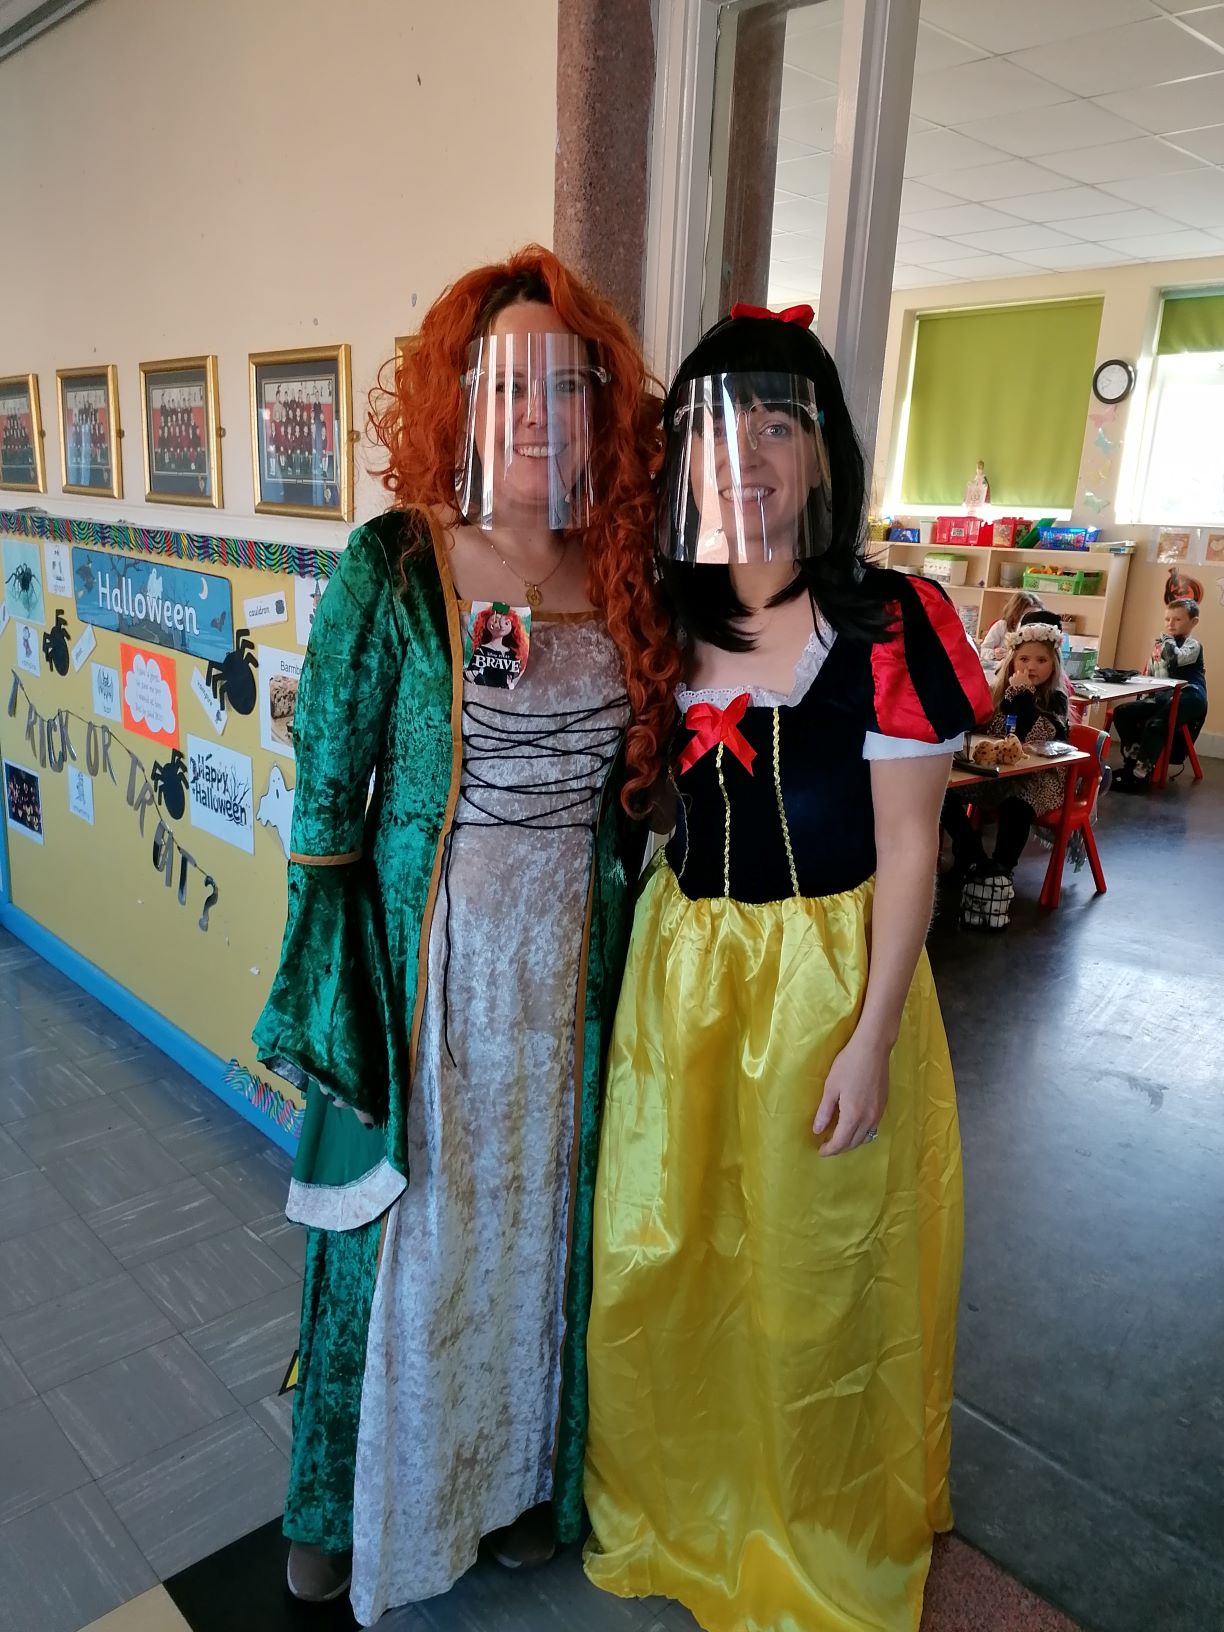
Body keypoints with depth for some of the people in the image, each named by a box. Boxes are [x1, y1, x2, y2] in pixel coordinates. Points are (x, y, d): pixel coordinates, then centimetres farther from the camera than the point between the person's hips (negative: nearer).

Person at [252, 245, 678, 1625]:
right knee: (406, 1223, 13)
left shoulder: (622, 573, 1)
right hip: (429, 955, -3)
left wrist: (620, 945, 9)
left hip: (573, 958, 4)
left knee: (540, 1217, 19)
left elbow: (636, 786, 9)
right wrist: (332, 994, -10)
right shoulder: (390, 569, -11)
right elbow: (327, 795, -8)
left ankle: (519, 1472, 46)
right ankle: (355, 1505, 42)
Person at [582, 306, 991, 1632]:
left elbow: (907, 849, -10)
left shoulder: (885, 625, -11)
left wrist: (870, 1036, -12)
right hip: (679, 972, 4)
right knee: (657, 1248, 15)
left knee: (809, 1267, 13)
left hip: (827, 975, -4)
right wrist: (649, 965, 3)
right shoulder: (664, 624, 2)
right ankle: (672, 1503, 45)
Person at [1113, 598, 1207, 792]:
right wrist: (1142, 695, 13)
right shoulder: (1159, 644, 21)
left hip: (1188, 699, -8)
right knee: (1122, 712, -6)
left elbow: (1175, 658, -24)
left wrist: (1168, 638, -8)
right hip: (1161, 697, 8)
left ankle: (1141, 775, -29)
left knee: (1154, 725, -31)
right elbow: (1150, 674, 27)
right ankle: (1134, 760, -2)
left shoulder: (1193, 645, -1)